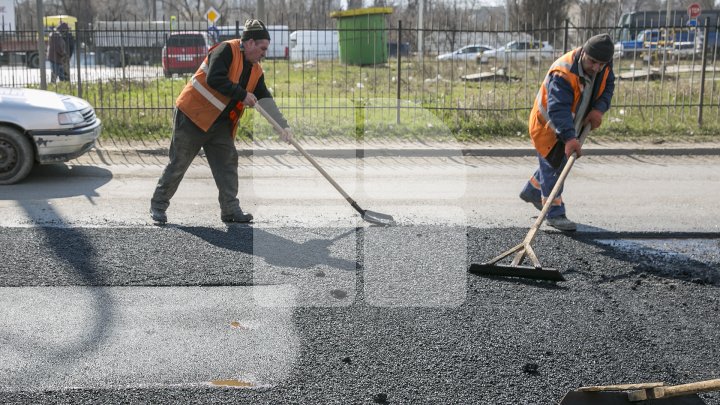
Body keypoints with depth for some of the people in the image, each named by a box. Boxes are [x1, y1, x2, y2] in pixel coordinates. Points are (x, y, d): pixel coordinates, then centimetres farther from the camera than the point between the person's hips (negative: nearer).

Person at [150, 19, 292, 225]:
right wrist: (242, 95, -20)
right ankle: (158, 205, 13)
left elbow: (266, 100, 6)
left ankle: (230, 209, 8)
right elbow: (214, 79, -26)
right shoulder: (226, 50, -15)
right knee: (178, 163, 0)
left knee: (227, 163, 2)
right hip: (193, 115, -8)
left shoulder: (256, 71, 9)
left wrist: (283, 125, -2)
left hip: (221, 124, 8)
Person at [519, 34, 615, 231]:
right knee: (553, 166, -4)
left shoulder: (604, 65, -13)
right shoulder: (562, 74, -37)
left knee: (558, 162, 23)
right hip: (548, 125, -8)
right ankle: (555, 214, 6)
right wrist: (569, 138, -59)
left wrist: (599, 109, -22)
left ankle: (531, 192, 46)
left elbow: (608, 86, -1)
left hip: (568, 126, 8)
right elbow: (558, 110, -46)